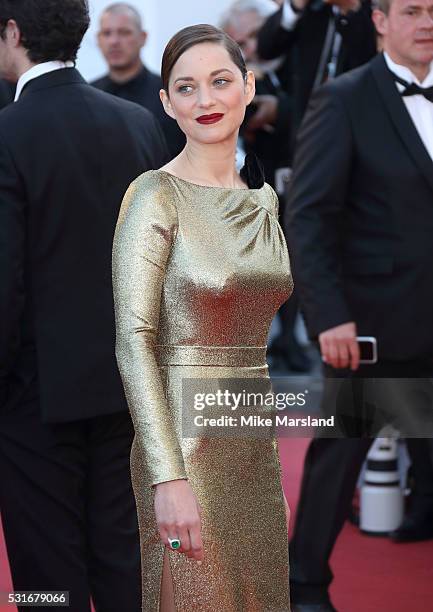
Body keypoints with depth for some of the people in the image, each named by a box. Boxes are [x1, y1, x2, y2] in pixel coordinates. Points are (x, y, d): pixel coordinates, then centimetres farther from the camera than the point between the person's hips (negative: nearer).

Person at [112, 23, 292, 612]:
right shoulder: (155, 196, -10)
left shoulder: (264, 198, 10)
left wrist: (276, 470, 16)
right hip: (187, 445, -7)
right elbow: (133, 342, -16)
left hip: (256, 449, 7)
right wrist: (168, 478, -23)